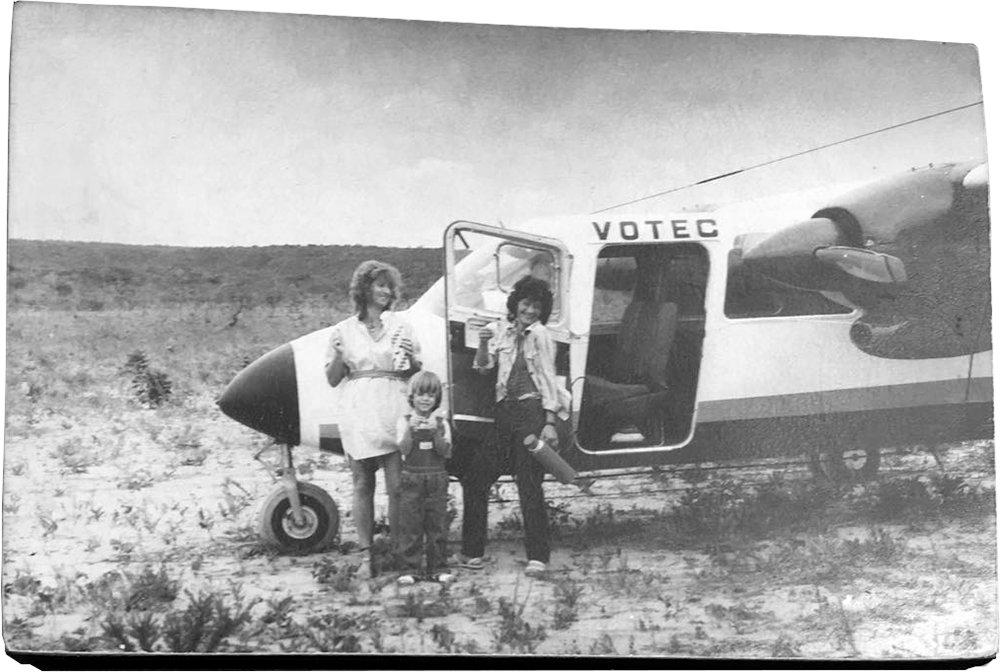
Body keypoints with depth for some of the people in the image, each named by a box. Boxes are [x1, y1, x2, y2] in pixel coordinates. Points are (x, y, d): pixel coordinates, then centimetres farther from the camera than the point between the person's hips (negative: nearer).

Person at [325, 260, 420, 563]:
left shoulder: (400, 325, 11)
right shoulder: (343, 330, 9)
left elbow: (416, 372, 15)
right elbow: (333, 380, 10)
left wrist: (410, 357, -6)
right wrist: (338, 355, -8)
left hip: (393, 412, 0)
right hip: (359, 413, 0)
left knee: (398, 485, -5)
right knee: (362, 485, 4)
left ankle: (398, 549, 2)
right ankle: (364, 549, 10)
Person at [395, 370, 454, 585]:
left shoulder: (441, 423, 5)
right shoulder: (405, 422, 2)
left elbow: (446, 452, -5)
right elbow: (404, 450, -9)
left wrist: (435, 432, -18)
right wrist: (411, 429, -23)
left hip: (437, 479, 1)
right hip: (412, 478, -1)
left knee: (438, 524, 4)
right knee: (410, 525, -1)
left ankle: (438, 567, 11)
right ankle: (409, 569, 5)